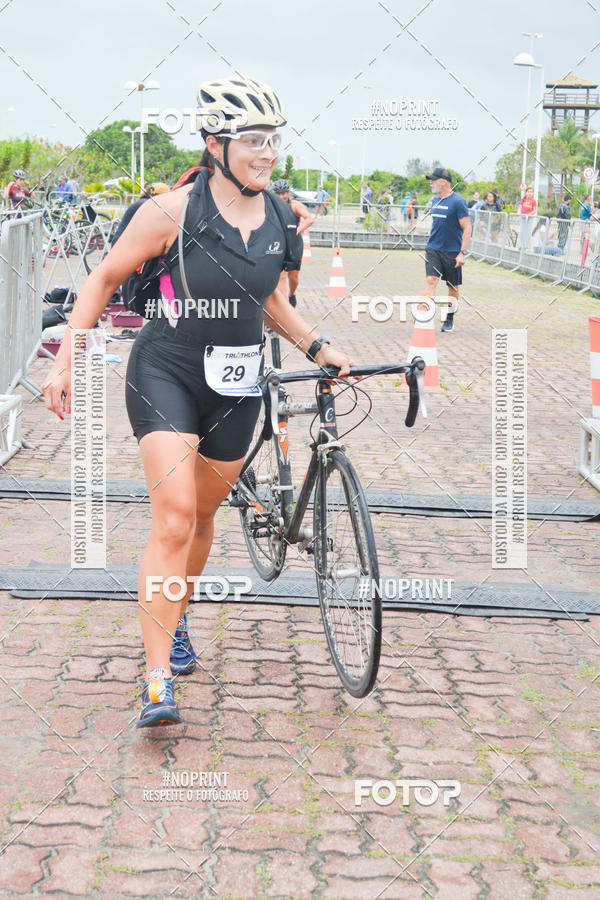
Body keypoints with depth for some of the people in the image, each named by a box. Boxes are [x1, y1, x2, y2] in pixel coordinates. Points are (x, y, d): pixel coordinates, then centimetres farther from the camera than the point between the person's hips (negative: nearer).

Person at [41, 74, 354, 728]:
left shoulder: (276, 215, 3)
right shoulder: (172, 212, -14)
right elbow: (105, 279, -4)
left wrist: (316, 346, 9)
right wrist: (65, 361, -6)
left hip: (235, 389, 5)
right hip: (166, 375, -5)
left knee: (202, 515, 15)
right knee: (174, 517, -18)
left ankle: (173, 618, 43)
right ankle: (157, 680, -15)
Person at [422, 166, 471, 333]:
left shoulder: (457, 202, -12)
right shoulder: (435, 200, 9)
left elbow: (467, 228, -13)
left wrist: (462, 253, -18)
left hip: (452, 251, -5)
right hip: (433, 250, 5)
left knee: (453, 287, 7)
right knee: (431, 281, -11)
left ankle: (449, 320, 21)